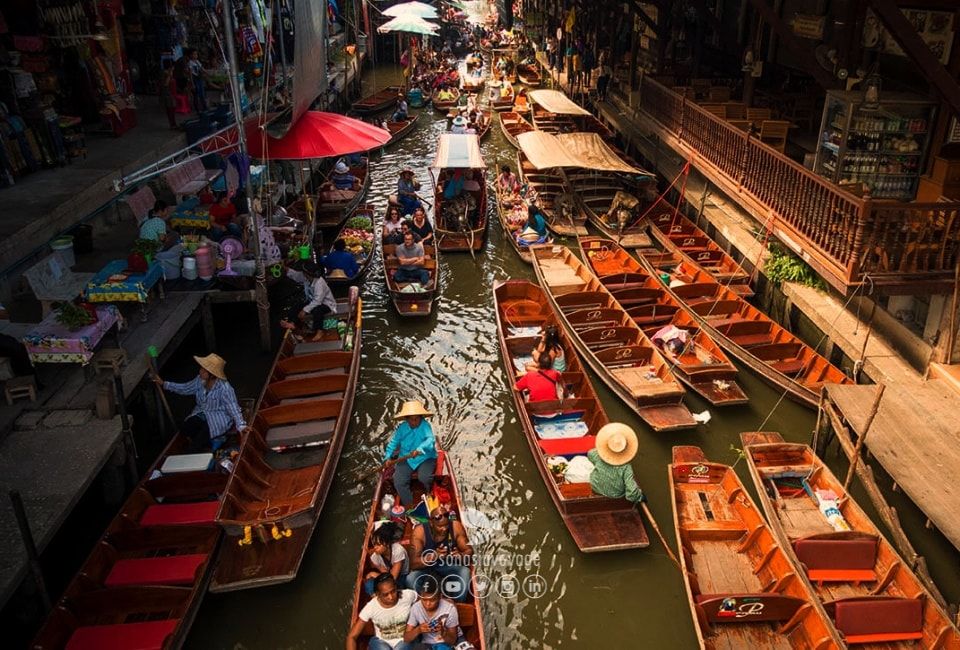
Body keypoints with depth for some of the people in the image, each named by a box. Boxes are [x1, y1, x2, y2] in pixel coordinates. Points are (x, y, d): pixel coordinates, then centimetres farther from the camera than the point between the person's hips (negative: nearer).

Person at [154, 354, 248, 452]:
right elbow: (184, 388, 11)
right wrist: (163, 384, 6)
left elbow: (233, 408, -27)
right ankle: (211, 440, 2)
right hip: (201, 415, 8)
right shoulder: (200, 380, -5)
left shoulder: (224, 388, -26)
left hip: (218, 419, -7)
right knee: (184, 428, -16)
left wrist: (241, 425, -37)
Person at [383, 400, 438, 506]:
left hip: (425, 458, -3)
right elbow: (393, 442, 6)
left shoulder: (425, 426, -10)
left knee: (424, 477, -30)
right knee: (398, 482, -19)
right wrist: (387, 457, -9)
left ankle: (429, 493, 7)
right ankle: (408, 505, -1)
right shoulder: (402, 428, 2)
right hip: (405, 460, 3)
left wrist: (419, 449, -46)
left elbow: (430, 440, -27)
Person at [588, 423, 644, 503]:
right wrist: (640, 496, -14)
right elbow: (632, 492, -35)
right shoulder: (626, 468, -35)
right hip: (616, 495, -2)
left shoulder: (599, 456, -28)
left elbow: (590, 454, -2)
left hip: (596, 489, 2)